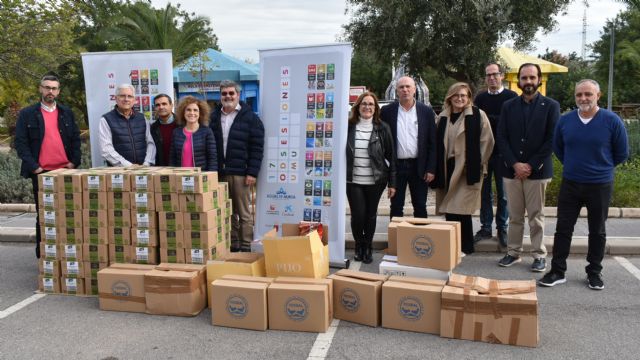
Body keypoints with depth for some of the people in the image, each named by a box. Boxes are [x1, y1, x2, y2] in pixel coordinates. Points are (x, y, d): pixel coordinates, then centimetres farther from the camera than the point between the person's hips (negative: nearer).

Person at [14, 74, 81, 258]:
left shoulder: (67, 113, 12)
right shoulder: (27, 114, 3)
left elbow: (75, 139, 11)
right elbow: (20, 143, -2)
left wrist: (74, 162, -1)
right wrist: (33, 167, -10)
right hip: (41, 172, -2)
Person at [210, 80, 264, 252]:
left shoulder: (250, 118, -1)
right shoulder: (213, 117, 12)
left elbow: (257, 148, -5)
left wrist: (252, 172, -12)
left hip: (241, 173, -4)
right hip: (219, 173, 4)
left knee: (244, 213, 1)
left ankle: (246, 247, 8)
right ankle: (232, 245, 20)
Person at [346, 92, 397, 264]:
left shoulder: (382, 128, 0)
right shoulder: (349, 127, 0)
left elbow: (390, 156, 1)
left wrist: (392, 183, -2)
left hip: (375, 181, 0)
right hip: (353, 180, 0)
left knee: (370, 215, 9)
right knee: (358, 215, -3)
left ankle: (367, 248, 28)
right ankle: (358, 246, 23)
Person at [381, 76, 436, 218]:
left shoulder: (426, 111, 2)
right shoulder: (387, 111, 1)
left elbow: (433, 142, 2)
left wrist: (431, 169, -4)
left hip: (418, 166, 0)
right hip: (396, 165, 0)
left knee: (420, 207, 9)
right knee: (396, 207, 8)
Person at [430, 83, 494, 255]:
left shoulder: (478, 115, -4)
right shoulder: (443, 117, 10)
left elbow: (487, 141, -5)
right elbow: (437, 143, 13)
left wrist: (477, 164, -4)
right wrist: (437, 168, 8)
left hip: (467, 170, -5)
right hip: (447, 168, 5)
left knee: (461, 209, -4)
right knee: (449, 209, 7)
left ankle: (465, 246, 10)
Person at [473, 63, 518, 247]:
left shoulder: (511, 97, -2)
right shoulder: (480, 98, 10)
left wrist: (488, 118, -12)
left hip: (502, 153, -3)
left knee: (503, 193, 5)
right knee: (484, 192, 8)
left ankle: (502, 229, 15)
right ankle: (486, 228, 16)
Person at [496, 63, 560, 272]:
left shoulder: (551, 106, 1)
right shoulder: (508, 106, 8)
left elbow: (552, 140, -5)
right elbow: (501, 138, 2)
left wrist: (531, 165, -11)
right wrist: (515, 164, -9)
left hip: (537, 171, -2)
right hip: (512, 170, 2)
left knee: (536, 216, 4)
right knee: (514, 216, 9)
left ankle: (539, 255, 15)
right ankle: (513, 252, 19)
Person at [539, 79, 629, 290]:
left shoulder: (612, 121, -9)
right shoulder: (565, 120, -1)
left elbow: (622, 153, 2)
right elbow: (557, 148, 15)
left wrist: (601, 167, 9)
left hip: (600, 186, -2)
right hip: (570, 184, 2)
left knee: (597, 231, 10)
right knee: (563, 228, 4)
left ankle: (594, 272, 24)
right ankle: (557, 271, 12)